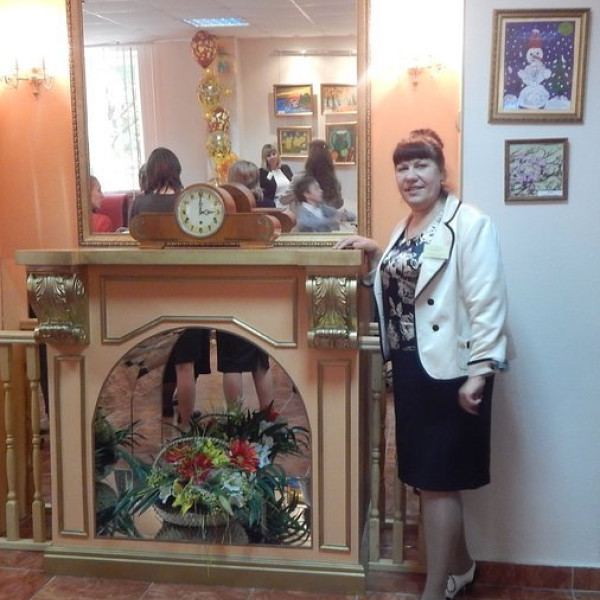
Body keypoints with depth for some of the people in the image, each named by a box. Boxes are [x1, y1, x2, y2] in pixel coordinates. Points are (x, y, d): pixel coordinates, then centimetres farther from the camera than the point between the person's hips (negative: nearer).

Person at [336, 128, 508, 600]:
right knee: (429, 475, 17)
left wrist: (479, 372, -23)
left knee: (436, 480, -1)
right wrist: (377, 254, 8)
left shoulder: (470, 224, -14)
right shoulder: (405, 227, 13)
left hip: (448, 371, -8)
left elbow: (486, 303, -18)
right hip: (411, 368, 9)